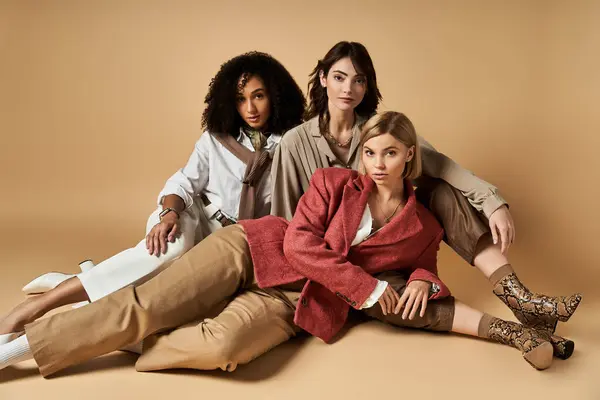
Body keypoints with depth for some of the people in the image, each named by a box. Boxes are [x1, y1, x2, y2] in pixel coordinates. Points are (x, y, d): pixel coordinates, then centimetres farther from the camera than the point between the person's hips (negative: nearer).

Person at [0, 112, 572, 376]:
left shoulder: (423, 227, 6)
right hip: (250, 252, 0)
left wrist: (421, 281, -6)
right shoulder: (333, 183, 1)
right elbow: (300, 244, -8)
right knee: (143, 307, -15)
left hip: (298, 304, 0)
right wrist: (367, 287, -13)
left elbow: (422, 269, 20)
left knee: (221, 348, -34)